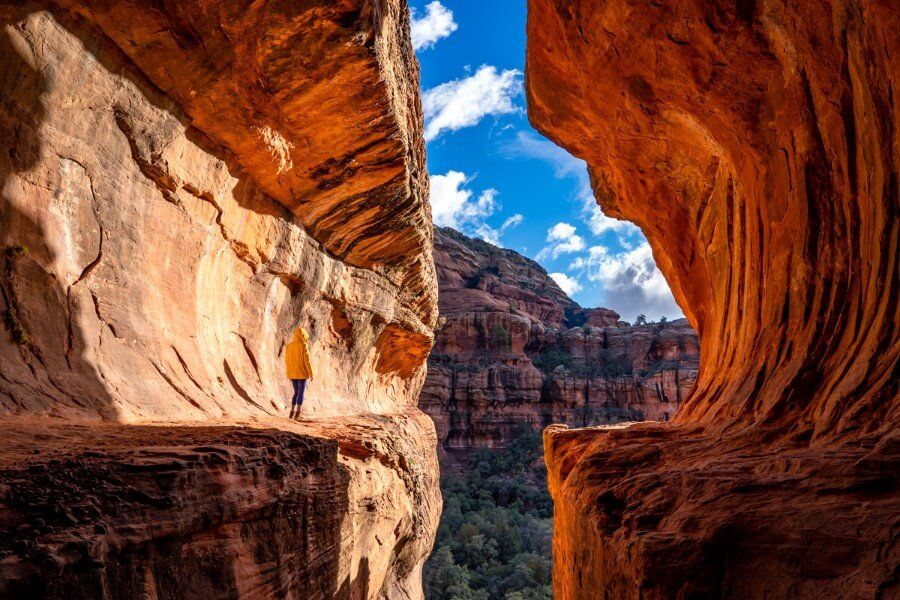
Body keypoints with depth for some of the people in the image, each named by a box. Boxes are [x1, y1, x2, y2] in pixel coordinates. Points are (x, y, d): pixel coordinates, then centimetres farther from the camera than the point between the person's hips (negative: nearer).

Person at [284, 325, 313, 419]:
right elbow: (307, 360, -14)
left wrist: (289, 373, 17)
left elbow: (287, 361, 8)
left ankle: (292, 413, 10)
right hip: (302, 373, -5)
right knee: (301, 393, 1)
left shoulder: (289, 346, 5)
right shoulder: (304, 345, -12)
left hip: (292, 373, 5)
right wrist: (311, 373, -8)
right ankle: (297, 414, -3)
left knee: (296, 393, 16)